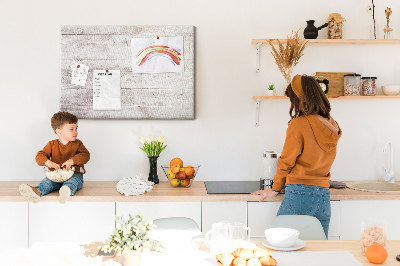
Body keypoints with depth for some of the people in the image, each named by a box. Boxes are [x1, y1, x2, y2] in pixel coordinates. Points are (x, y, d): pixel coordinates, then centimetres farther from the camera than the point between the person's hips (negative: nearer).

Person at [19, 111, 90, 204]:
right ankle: (37, 191, -60)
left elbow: (85, 155, -5)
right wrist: (48, 162, -23)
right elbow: (40, 156, 1)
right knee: (47, 182, -29)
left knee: (73, 182, -37)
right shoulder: (52, 145, 9)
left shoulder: (77, 144, 9)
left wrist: (72, 161, -24)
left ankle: (68, 190, -72)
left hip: (74, 174, -2)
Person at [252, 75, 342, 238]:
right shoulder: (332, 126, 8)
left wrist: (275, 189, 10)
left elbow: (286, 162, -4)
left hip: (300, 193, -6)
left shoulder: (299, 124, -10)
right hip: (324, 195, 6)